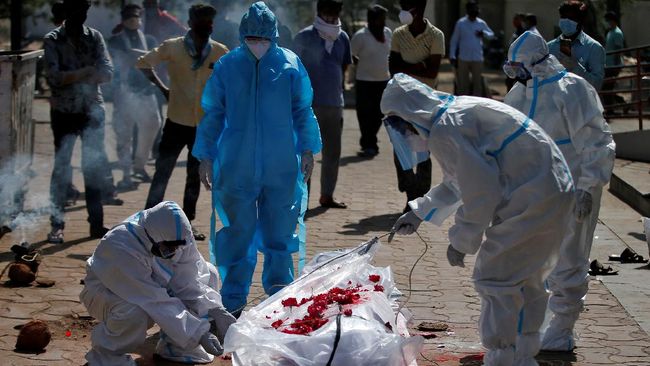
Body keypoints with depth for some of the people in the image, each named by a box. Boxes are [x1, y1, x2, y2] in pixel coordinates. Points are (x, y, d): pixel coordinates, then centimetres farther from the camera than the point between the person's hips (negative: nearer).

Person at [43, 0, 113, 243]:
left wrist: (72, 76, -17)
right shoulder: (53, 40, -4)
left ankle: (96, 223, 12)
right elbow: (55, 76, -17)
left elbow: (107, 73, -6)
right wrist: (86, 72, -18)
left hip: (92, 110, 3)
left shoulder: (95, 37, 6)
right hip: (64, 112, -3)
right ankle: (57, 225, 3)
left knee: (95, 166, 4)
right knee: (61, 167, -1)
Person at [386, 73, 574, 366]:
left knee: (495, 279, -6)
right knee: (524, 281, 19)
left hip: (531, 198, -10)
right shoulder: (458, 112, 16)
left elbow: (480, 191, -19)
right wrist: (419, 213, 34)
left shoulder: (444, 131, -17)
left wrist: (461, 241, -7)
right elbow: (456, 182, 30)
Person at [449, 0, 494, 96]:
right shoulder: (460, 23, 0)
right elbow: (454, 40, 2)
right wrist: (452, 56, -4)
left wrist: (484, 33, -5)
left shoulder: (482, 23, 6)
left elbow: (491, 34, 18)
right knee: (462, 83, 3)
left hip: (477, 59, 2)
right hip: (463, 58, -2)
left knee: (477, 82, 4)